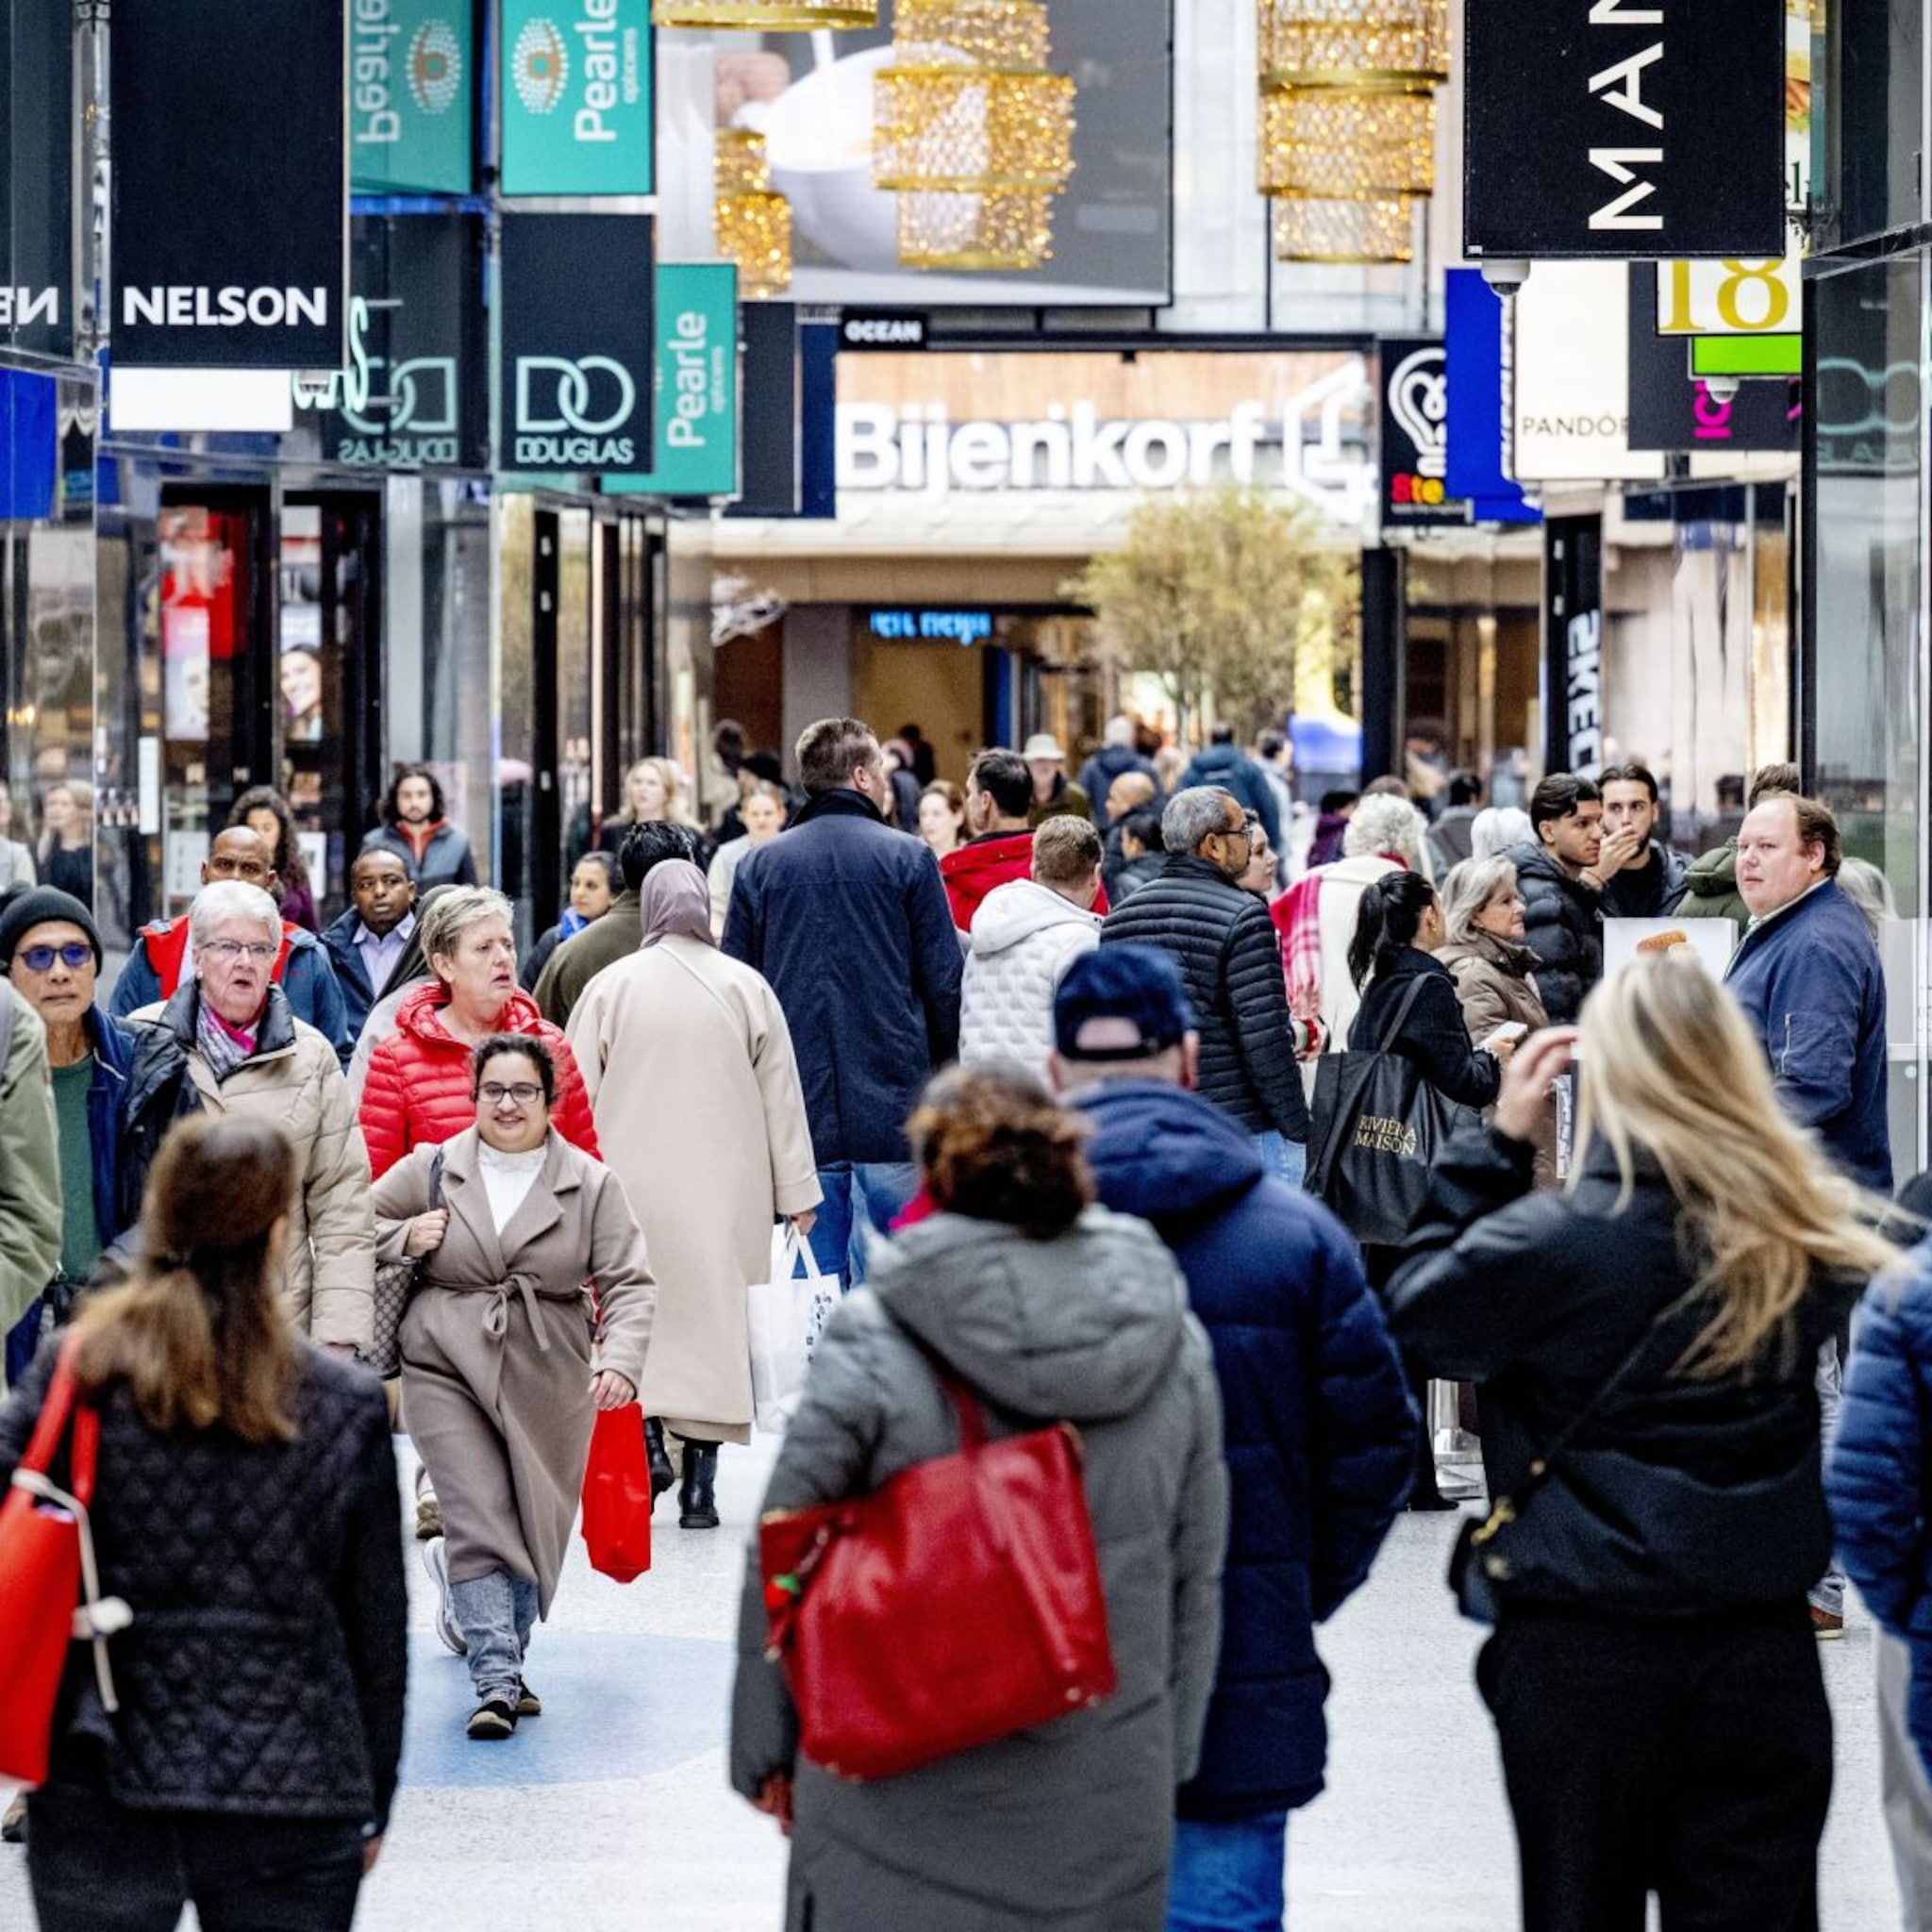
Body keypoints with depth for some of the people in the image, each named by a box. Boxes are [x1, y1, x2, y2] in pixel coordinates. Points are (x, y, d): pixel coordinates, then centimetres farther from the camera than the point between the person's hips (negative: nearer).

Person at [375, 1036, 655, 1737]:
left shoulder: (591, 1184, 2)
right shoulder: (431, 1169, 4)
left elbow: (629, 1284, -3)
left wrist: (620, 1360, -20)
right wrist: (405, 1238, -7)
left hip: (548, 1383, 2)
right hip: (447, 1368, -2)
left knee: (536, 1528, 8)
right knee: (479, 1522, -11)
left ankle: (472, 1607, 38)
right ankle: (497, 1680, -12)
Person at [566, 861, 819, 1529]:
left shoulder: (611, 985, -1)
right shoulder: (745, 987, 1)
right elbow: (782, 1098, 5)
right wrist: (797, 1192, 13)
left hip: (631, 1190, 0)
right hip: (724, 1193, 0)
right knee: (711, 1326, 3)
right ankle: (699, 1487, 2)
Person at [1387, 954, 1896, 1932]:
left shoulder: (1549, 1241, -16)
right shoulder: (1811, 1236, -5)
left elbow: (1417, 1321, -1)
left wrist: (1495, 1141, 2)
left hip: (1583, 1650, -3)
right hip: (1763, 1647, 3)